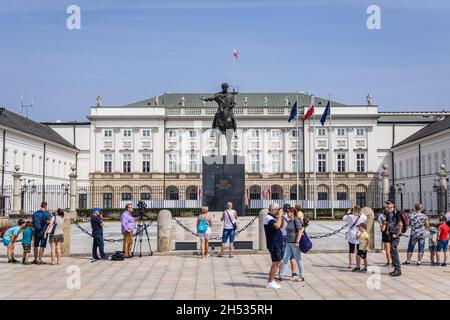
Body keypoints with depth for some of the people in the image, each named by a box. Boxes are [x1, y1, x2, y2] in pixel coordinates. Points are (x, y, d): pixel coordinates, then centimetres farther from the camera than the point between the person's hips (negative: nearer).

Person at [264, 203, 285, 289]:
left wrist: (282, 216, 8)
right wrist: (279, 216, -22)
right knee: (276, 263, -7)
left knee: (278, 263, 14)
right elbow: (277, 226, -33)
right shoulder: (268, 218, -17)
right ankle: (270, 283, -1)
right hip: (273, 244, -10)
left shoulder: (273, 217, 15)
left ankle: (272, 280, 22)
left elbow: (281, 226, 23)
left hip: (278, 244, 10)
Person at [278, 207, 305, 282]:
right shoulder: (289, 221, 14)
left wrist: (297, 242, -22)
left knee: (298, 259, 0)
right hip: (289, 243, 9)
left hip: (295, 243, -9)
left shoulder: (297, 221, -12)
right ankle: (281, 275, 8)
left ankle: (302, 276, 10)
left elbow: (300, 232, -17)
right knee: (285, 258, 6)